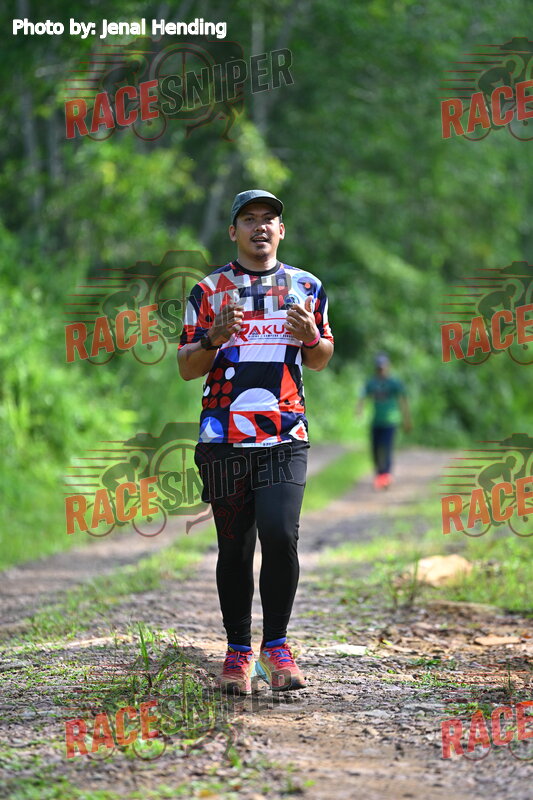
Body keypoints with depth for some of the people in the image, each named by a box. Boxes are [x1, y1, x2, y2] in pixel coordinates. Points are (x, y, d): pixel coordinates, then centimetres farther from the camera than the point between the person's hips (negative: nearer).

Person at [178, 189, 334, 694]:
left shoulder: (306, 287, 11)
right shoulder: (210, 291, 7)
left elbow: (320, 361, 19)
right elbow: (187, 368, 6)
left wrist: (311, 335, -4)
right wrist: (214, 337, -14)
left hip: (286, 439, 0)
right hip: (224, 439, 0)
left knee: (280, 537, -16)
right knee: (234, 549, 3)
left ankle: (276, 646, -2)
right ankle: (238, 652, 15)